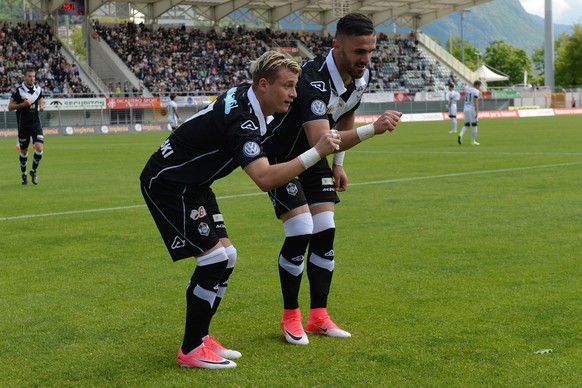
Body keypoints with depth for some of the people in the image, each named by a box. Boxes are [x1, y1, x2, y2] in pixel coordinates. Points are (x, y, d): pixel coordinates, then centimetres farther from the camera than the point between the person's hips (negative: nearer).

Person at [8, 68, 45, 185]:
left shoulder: (38, 89, 2)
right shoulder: (19, 90, -10)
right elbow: (10, 107, -7)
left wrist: (42, 106, -1)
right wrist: (23, 104, -21)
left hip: (36, 124, 3)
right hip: (23, 125, -3)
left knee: (40, 148, -12)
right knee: (24, 151, 8)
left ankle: (33, 171, 10)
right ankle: (23, 174, 27)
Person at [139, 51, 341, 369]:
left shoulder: (245, 99, 0)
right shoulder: (241, 120, -29)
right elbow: (266, 180, -40)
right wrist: (317, 153, -39)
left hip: (192, 184, 10)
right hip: (167, 184, -10)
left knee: (226, 257, 6)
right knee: (214, 258, -13)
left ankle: (200, 337, 16)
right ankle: (191, 349, -2)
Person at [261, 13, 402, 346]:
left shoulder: (361, 77, -9)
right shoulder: (314, 80, -36)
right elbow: (320, 141, -47)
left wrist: (338, 164, 12)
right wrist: (373, 129, -55)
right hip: (280, 158, -7)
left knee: (325, 234, 1)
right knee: (301, 234, -15)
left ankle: (319, 317, 13)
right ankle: (290, 318, 3)